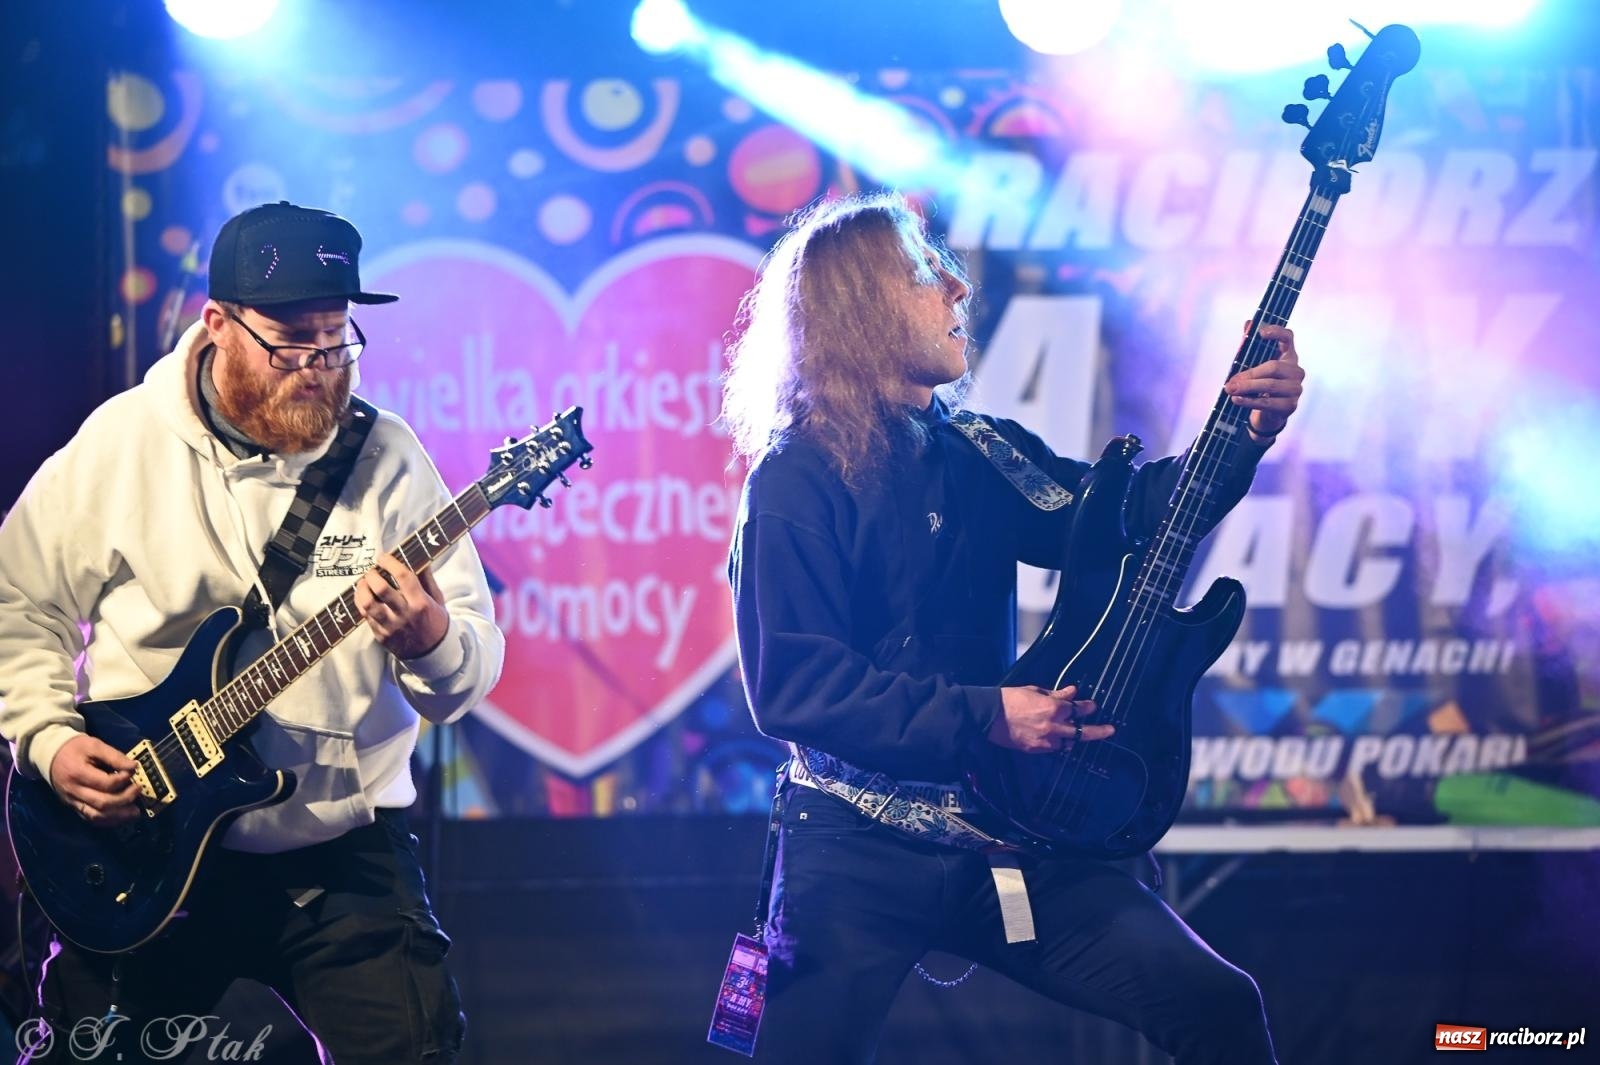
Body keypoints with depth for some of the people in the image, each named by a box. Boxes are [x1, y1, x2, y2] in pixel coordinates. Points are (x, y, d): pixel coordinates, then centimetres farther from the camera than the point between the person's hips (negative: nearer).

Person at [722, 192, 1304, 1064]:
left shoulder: (983, 456, 11)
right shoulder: (800, 483, -9)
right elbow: (792, 685, -16)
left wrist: (1244, 434, -7)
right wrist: (983, 718, -19)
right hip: (859, 847, -5)